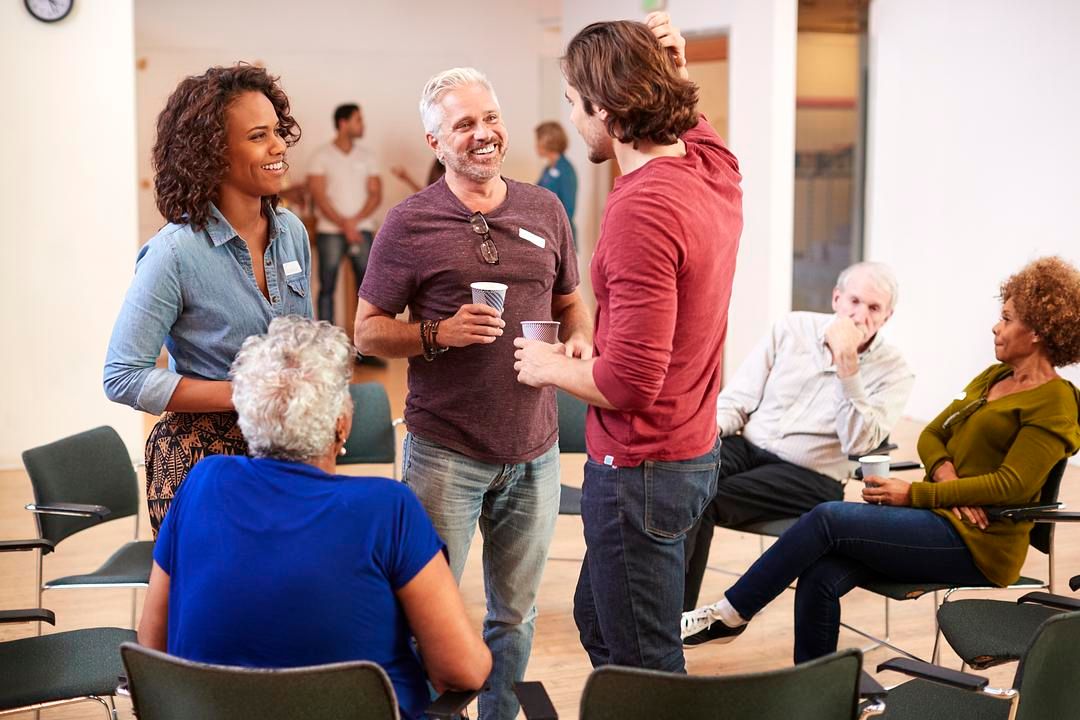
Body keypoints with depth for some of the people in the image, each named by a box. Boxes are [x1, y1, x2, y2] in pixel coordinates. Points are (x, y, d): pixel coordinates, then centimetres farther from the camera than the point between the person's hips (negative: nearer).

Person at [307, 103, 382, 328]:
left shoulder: (366, 156, 12)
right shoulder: (322, 155, 2)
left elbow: (376, 195, 6)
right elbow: (319, 196, -5)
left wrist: (354, 221, -8)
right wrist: (344, 224, -13)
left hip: (362, 229, 3)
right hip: (330, 231, -3)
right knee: (327, 287, -2)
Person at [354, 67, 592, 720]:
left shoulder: (545, 210, 7)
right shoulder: (410, 223, -4)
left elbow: (569, 301, 18)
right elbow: (368, 331, -1)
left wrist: (580, 338, -4)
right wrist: (440, 333, -18)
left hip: (534, 450, 4)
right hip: (446, 453, -3)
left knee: (515, 613, 15)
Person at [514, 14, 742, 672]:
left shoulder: (643, 210, -26)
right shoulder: (716, 168, 1)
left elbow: (630, 381, -28)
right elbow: (688, 118, 28)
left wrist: (550, 367, -9)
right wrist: (672, 65, 6)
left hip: (641, 469, -10)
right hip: (694, 451, 10)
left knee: (644, 666, 3)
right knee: (597, 619, 26)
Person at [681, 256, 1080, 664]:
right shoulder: (992, 378, 19)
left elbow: (1011, 485, -16)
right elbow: (931, 436, 19)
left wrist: (915, 494, -17)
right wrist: (945, 472, -6)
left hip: (976, 540, -7)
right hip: (941, 518, 7)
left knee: (828, 519, -20)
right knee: (820, 577, -16)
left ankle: (728, 614, -9)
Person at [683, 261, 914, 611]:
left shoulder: (892, 371, -2)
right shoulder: (793, 328, 8)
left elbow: (858, 443, -16)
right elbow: (739, 395, 9)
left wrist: (847, 364, -22)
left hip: (809, 475, -4)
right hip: (748, 447, 4)